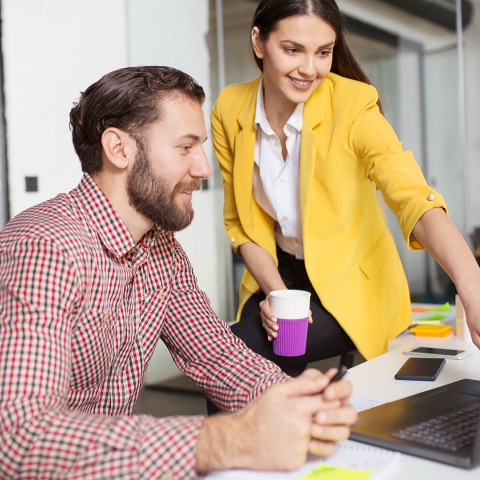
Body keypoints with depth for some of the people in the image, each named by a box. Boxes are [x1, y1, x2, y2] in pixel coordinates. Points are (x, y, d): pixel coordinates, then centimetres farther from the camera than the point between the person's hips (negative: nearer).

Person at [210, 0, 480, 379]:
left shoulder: (354, 105, -20)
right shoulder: (229, 110, -8)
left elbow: (415, 199, -32)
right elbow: (239, 220, 0)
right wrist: (274, 291, -17)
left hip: (353, 285, -3)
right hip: (279, 274, 4)